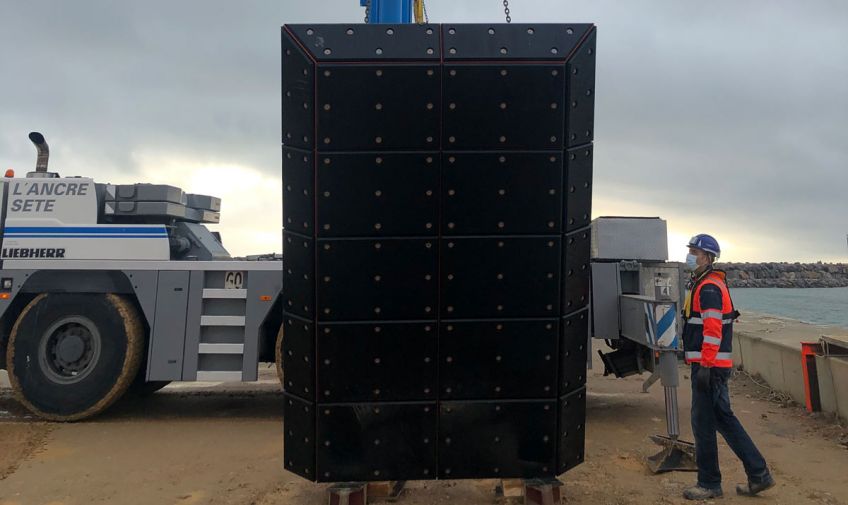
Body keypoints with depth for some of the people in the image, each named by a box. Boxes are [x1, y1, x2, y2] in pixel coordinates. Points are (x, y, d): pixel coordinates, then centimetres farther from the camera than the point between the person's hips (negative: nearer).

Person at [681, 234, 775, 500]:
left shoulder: (709, 287, -15)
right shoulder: (702, 283, 18)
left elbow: (713, 329, -23)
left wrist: (705, 365, -25)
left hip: (709, 365, -10)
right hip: (710, 365, 10)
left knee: (703, 423, -2)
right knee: (724, 418, 16)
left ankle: (709, 484, 10)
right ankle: (758, 475, 22)